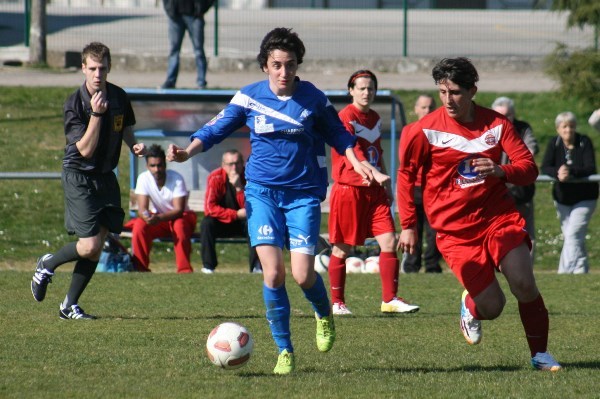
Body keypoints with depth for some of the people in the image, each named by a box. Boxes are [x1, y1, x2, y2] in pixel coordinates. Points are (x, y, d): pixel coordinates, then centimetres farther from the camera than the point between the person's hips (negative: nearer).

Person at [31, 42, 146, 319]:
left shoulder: (119, 96, 1)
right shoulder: (75, 104, -16)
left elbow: (125, 128, 20)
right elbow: (85, 150, -22)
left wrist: (134, 145, -1)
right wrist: (96, 114, -31)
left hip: (106, 177, 6)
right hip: (79, 177, -6)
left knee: (98, 246, 3)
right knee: (89, 246, -14)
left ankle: (70, 306, 14)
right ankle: (47, 265, 14)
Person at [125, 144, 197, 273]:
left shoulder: (176, 179, -23)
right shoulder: (143, 178, -14)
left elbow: (179, 210, -26)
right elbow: (142, 208, -18)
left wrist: (159, 218, -44)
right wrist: (146, 216, -44)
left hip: (179, 218, -3)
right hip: (157, 219, 3)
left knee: (180, 225, -36)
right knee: (139, 225, -27)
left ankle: (184, 269, -30)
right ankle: (140, 267, -18)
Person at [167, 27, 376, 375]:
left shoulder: (313, 98, -1)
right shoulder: (249, 97, -1)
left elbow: (338, 135, 14)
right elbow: (215, 129, 3)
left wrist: (357, 163, 0)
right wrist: (188, 152, -14)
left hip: (303, 193, 0)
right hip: (263, 192, 0)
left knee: (303, 275, -10)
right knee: (273, 272, -14)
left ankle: (324, 313, 27)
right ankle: (285, 351, 1)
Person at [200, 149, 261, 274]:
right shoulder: (216, 178, -16)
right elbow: (210, 208, -23)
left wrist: (239, 188, -34)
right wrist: (236, 214, -25)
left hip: (243, 222, 0)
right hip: (222, 222, 0)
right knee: (206, 223, -31)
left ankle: (257, 266, -26)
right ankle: (208, 266, -23)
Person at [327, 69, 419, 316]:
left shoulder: (375, 118, 13)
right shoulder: (346, 117, -11)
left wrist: (387, 185, 21)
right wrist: (372, 171, -41)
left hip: (374, 191, 6)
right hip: (349, 189, -6)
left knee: (389, 242, -5)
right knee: (342, 248, 2)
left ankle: (390, 300, 2)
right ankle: (337, 303, 13)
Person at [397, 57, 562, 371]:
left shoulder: (496, 124, 0)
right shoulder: (425, 130, -5)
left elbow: (529, 168, -1)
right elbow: (406, 174, 5)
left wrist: (501, 171, -23)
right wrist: (408, 225, 3)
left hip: (498, 216, 2)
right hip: (454, 228, -2)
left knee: (524, 284, -17)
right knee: (492, 306, -8)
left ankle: (540, 354, 1)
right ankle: (470, 306, 30)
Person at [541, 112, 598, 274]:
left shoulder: (585, 142, -12)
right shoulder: (554, 144, -4)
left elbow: (590, 169, -21)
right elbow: (545, 168, -13)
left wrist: (571, 172, -37)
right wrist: (558, 173, -34)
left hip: (584, 198, -4)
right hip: (562, 198, 4)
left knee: (573, 234, -16)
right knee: (571, 237, 9)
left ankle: (568, 268, -17)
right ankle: (582, 268, 18)